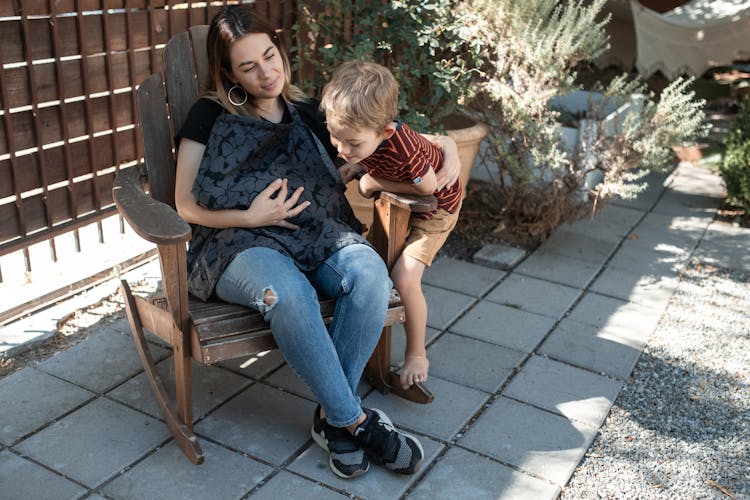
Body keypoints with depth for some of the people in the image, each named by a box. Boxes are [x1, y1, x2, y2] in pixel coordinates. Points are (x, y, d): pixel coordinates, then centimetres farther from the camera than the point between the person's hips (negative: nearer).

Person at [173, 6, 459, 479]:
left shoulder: (309, 115, 14)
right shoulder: (211, 116, 5)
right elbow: (187, 206, 3)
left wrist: (445, 148, 1)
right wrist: (249, 217, -13)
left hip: (315, 236, 3)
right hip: (241, 244, -3)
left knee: (370, 272, -30)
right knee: (288, 292, -38)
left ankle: (332, 416, -18)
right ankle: (356, 420, -21)